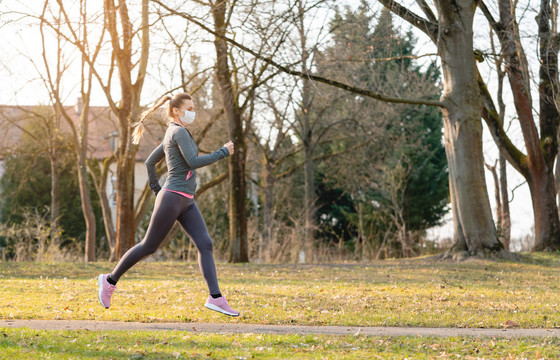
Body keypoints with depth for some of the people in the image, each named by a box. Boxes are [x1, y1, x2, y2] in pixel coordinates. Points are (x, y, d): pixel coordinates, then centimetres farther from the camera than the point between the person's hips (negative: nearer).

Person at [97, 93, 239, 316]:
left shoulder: (172, 135, 18)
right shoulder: (179, 132, -11)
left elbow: (150, 162, 25)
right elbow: (193, 162, -21)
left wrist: (156, 189, 26)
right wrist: (223, 152, -14)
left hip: (186, 201, 9)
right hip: (172, 198, -9)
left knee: (205, 244, -5)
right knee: (149, 246, 0)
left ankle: (215, 298, -12)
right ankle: (110, 280, 15)